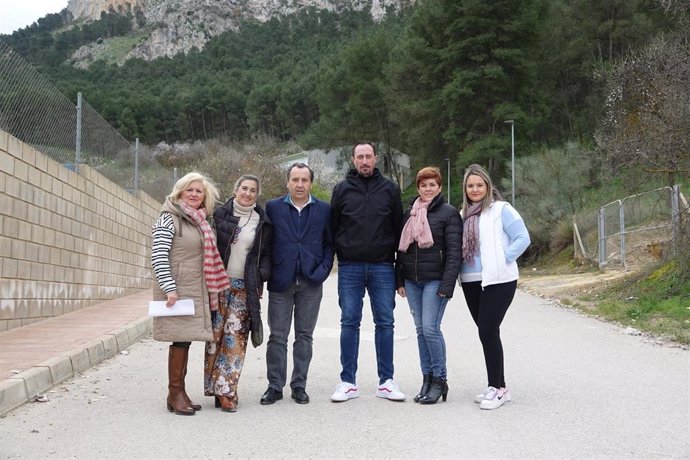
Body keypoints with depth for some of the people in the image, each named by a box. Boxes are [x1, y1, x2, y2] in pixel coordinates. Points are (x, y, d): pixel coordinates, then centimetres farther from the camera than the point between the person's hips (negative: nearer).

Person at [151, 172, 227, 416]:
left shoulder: (202, 222, 17)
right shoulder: (169, 219, -6)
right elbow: (158, 257, -13)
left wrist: (210, 291, 18)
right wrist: (170, 288, -20)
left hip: (196, 292, 7)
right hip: (176, 291, -7)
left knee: (185, 340, 9)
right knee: (180, 339, -7)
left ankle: (179, 391, 16)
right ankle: (174, 394, 2)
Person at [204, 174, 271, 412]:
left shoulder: (262, 222, 10)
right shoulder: (220, 214, 5)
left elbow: (266, 254, 13)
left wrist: (261, 277, -2)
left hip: (245, 287, 1)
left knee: (235, 336, -5)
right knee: (215, 335, 0)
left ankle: (225, 390, -2)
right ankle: (216, 386, 8)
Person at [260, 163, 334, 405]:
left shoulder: (323, 210, 6)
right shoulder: (273, 208, 4)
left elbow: (330, 244, 7)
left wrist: (322, 271, -5)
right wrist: (267, 273, -4)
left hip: (310, 283, 1)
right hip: (281, 282, -1)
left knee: (305, 336, 7)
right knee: (277, 336, 4)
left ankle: (299, 385, 17)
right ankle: (275, 386, 13)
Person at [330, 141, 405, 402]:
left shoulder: (389, 189, 7)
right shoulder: (342, 189, 6)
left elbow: (399, 227, 8)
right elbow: (332, 226, 8)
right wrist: (338, 253, 0)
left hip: (382, 266, 0)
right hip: (350, 266, 0)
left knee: (385, 323, 3)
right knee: (349, 322, 2)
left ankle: (386, 381, 12)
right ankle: (348, 382, 10)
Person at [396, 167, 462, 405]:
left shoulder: (449, 213, -4)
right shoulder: (409, 213, 14)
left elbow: (454, 251, -9)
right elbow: (401, 247, 17)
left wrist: (447, 284, -16)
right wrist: (400, 280, 11)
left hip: (435, 280, -6)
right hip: (412, 280, 6)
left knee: (430, 328, -10)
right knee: (421, 330, 8)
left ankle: (440, 380, 2)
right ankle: (427, 378, 15)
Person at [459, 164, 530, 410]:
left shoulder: (501, 209, -5)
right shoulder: (463, 214, 14)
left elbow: (523, 239, -9)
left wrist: (502, 259, -13)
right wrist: (457, 266, 6)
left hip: (498, 281, -6)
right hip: (471, 282, 6)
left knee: (488, 332, -10)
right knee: (486, 333, 10)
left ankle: (497, 388, 0)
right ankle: (497, 386, 20)